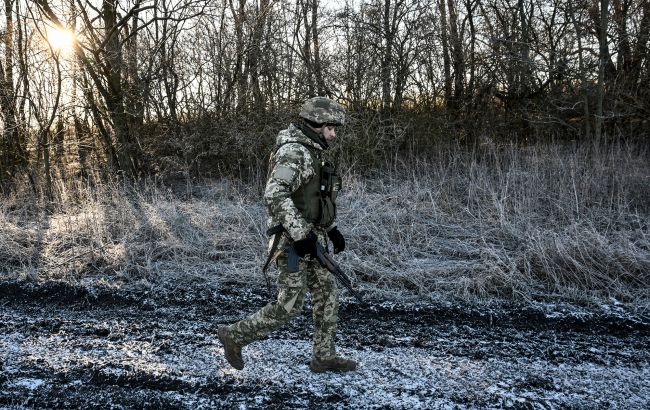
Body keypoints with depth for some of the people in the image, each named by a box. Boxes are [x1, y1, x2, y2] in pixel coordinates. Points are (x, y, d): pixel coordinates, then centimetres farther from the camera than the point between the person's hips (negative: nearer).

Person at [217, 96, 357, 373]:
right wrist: (301, 234, -30)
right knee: (289, 306, -3)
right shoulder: (294, 152, -18)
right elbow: (274, 195, -30)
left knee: (328, 296, 11)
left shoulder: (312, 154, 15)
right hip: (292, 241, -10)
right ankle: (234, 336, 14)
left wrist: (332, 229, 19)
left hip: (311, 238, 10)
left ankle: (324, 357, 21)